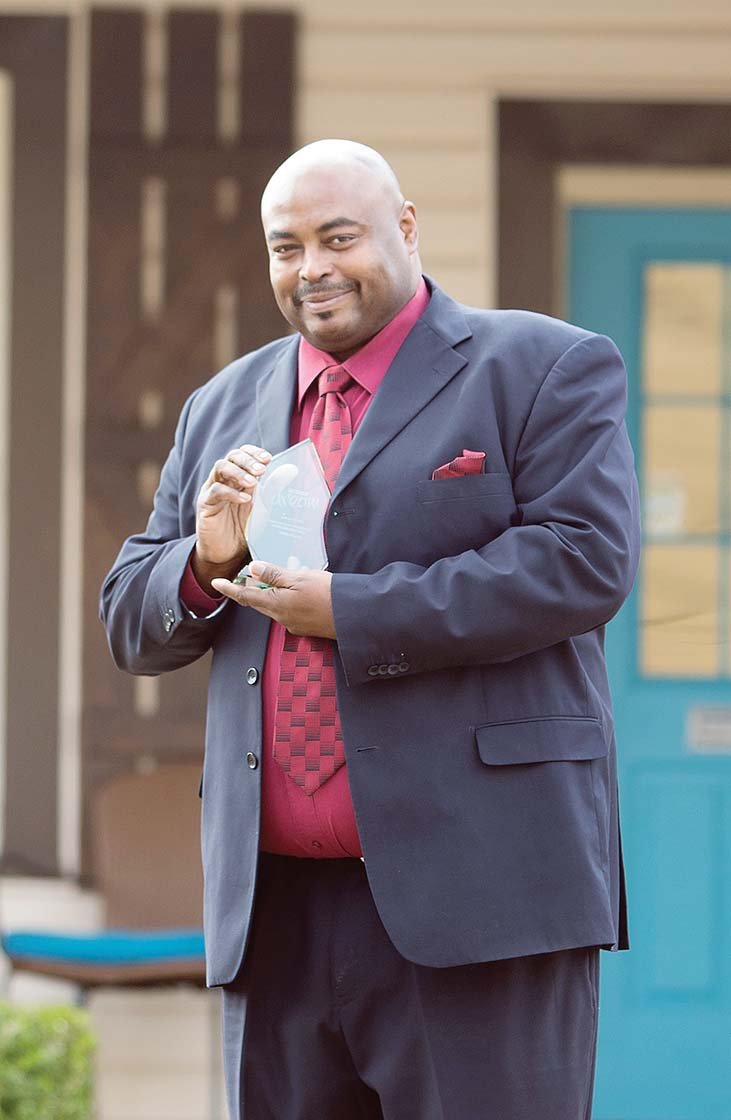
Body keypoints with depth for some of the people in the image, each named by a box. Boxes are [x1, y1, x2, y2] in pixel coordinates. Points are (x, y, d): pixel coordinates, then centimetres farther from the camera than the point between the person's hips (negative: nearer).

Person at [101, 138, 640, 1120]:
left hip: (477, 895, -5)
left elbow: (586, 561, -11)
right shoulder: (224, 409, 19)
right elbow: (133, 626, 19)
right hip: (275, 909, 5)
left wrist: (348, 615, -13)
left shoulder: (545, 370, 3)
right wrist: (204, 562, -5)